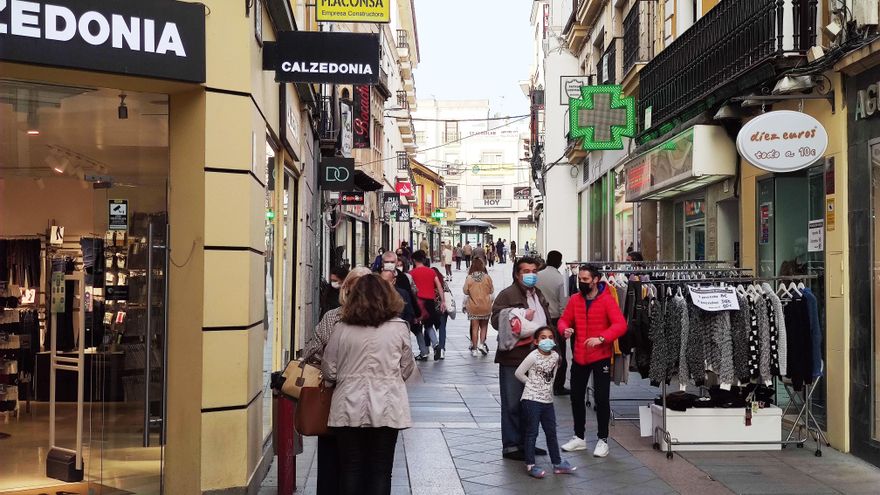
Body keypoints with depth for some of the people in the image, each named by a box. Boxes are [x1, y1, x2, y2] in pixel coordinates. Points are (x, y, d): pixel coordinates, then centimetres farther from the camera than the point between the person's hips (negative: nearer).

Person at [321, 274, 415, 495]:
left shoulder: (342, 328, -3)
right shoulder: (399, 328, -3)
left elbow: (329, 371, 1)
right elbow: (406, 369, 5)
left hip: (349, 409, 1)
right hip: (386, 409, 0)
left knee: (350, 468, 10)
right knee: (380, 470, 7)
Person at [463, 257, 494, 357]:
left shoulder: (469, 278, -9)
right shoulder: (487, 277, -9)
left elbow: (465, 291, -2)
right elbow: (492, 291, 0)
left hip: (473, 307, 0)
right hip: (485, 306, 0)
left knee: (475, 327, 8)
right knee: (484, 326, 16)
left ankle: (474, 348, 10)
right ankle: (481, 343, 1)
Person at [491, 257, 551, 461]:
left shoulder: (539, 295, 19)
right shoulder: (507, 295, -7)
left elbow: (546, 323, 29)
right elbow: (496, 320, -18)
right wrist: (521, 318, -24)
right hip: (513, 358, -8)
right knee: (513, 404, -3)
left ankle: (525, 442, 26)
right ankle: (510, 446, 4)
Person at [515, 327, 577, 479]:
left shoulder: (555, 356, 3)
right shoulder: (533, 356, -14)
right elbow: (519, 373, -9)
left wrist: (547, 385, 10)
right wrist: (532, 384, -1)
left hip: (548, 399, 6)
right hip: (532, 399, -6)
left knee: (551, 432, 12)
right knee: (532, 432, -1)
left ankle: (557, 463, 21)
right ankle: (530, 464, 5)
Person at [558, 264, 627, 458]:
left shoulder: (607, 300, -13)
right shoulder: (575, 300, 1)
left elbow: (620, 325, -21)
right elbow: (564, 319, 10)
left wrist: (601, 338, -33)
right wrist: (565, 329, -14)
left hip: (600, 356, -5)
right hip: (579, 356, 5)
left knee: (601, 398, 1)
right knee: (576, 396, 13)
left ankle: (603, 440, 15)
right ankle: (579, 438, 29)